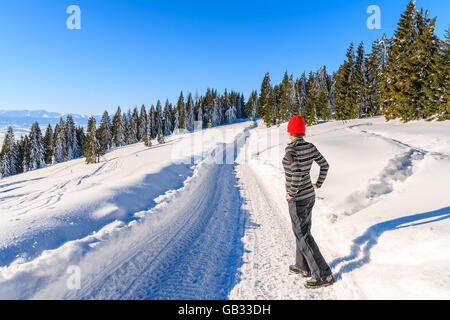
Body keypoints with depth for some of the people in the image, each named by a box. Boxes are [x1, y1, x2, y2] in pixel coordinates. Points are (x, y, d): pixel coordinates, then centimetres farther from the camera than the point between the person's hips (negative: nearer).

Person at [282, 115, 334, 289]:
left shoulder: (291, 149, -23)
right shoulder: (310, 146, 1)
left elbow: (298, 172, -34)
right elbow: (324, 165, 8)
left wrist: (291, 193, -20)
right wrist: (318, 184, 11)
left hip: (297, 199, -8)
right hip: (310, 195, 8)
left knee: (303, 237, 1)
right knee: (302, 230, 21)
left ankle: (323, 275, 8)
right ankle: (303, 267, 35)